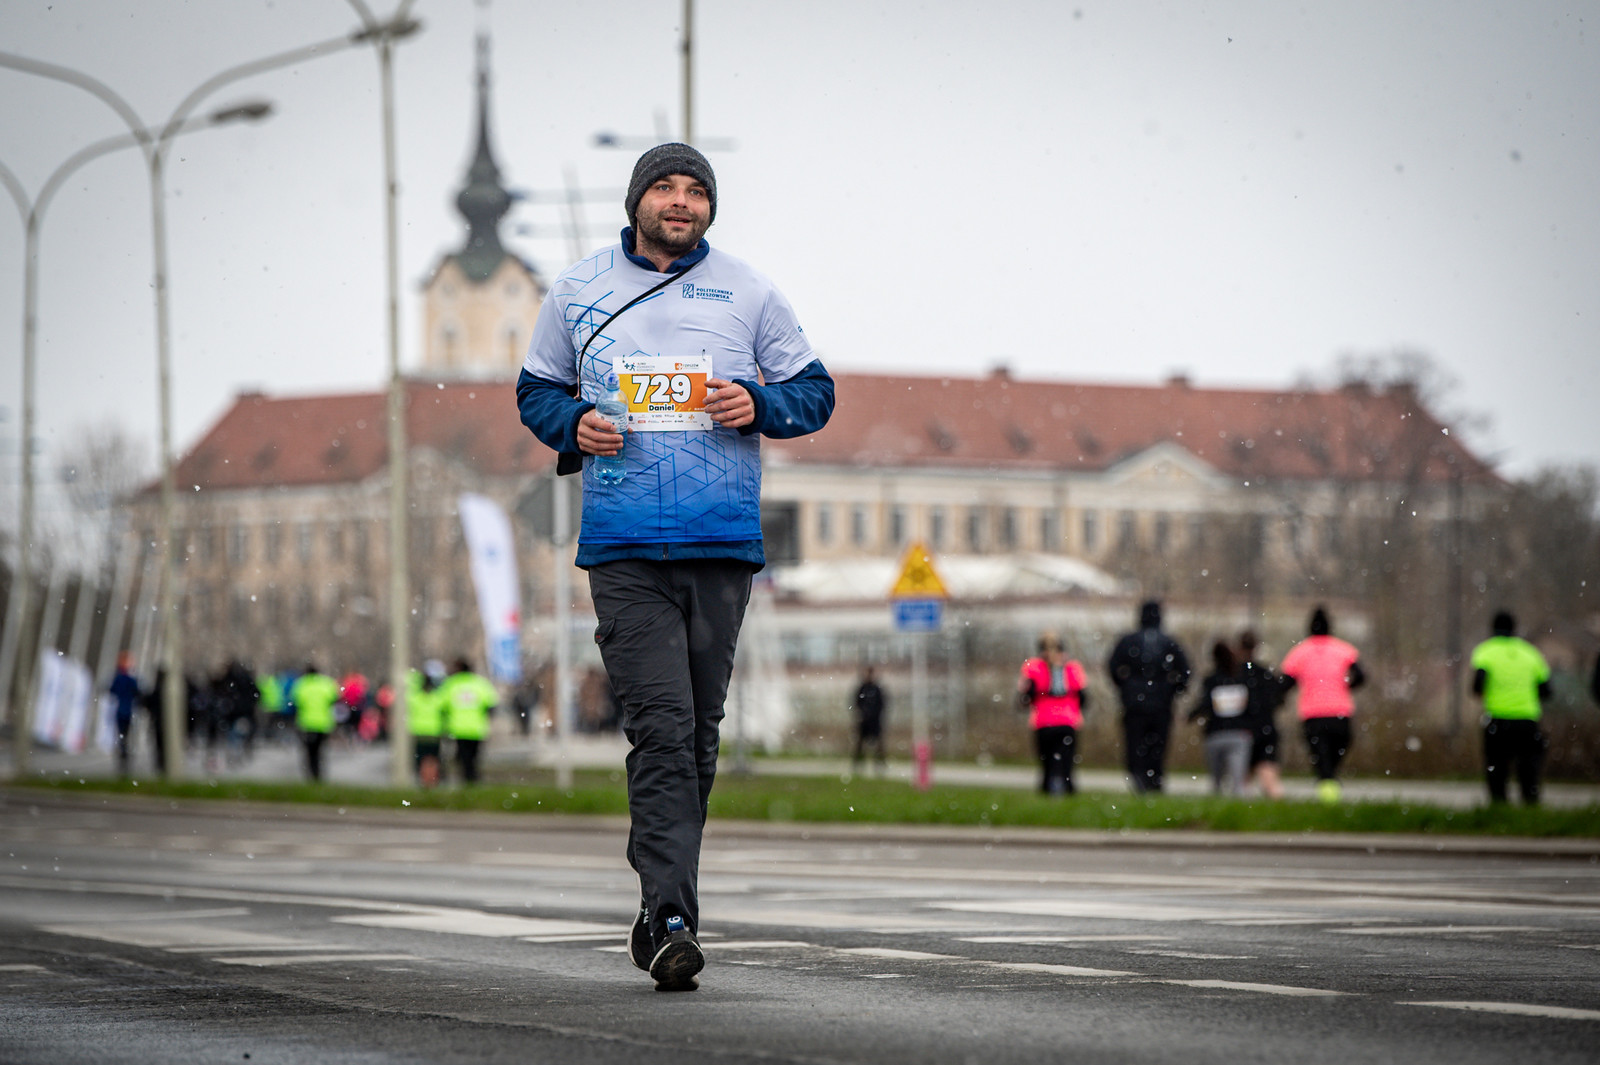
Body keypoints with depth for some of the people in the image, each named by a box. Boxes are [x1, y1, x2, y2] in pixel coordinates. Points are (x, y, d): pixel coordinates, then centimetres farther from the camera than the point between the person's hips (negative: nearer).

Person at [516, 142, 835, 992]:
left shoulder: (747, 292, 7)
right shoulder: (577, 291, 8)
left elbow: (815, 392, 12)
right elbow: (537, 389, 18)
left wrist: (760, 404, -8)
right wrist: (575, 426, -3)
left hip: (723, 543, 2)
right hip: (622, 546, -2)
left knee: (697, 731, 7)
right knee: (661, 726, -14)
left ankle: (661, 909, 20)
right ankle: (671, 916, -18)